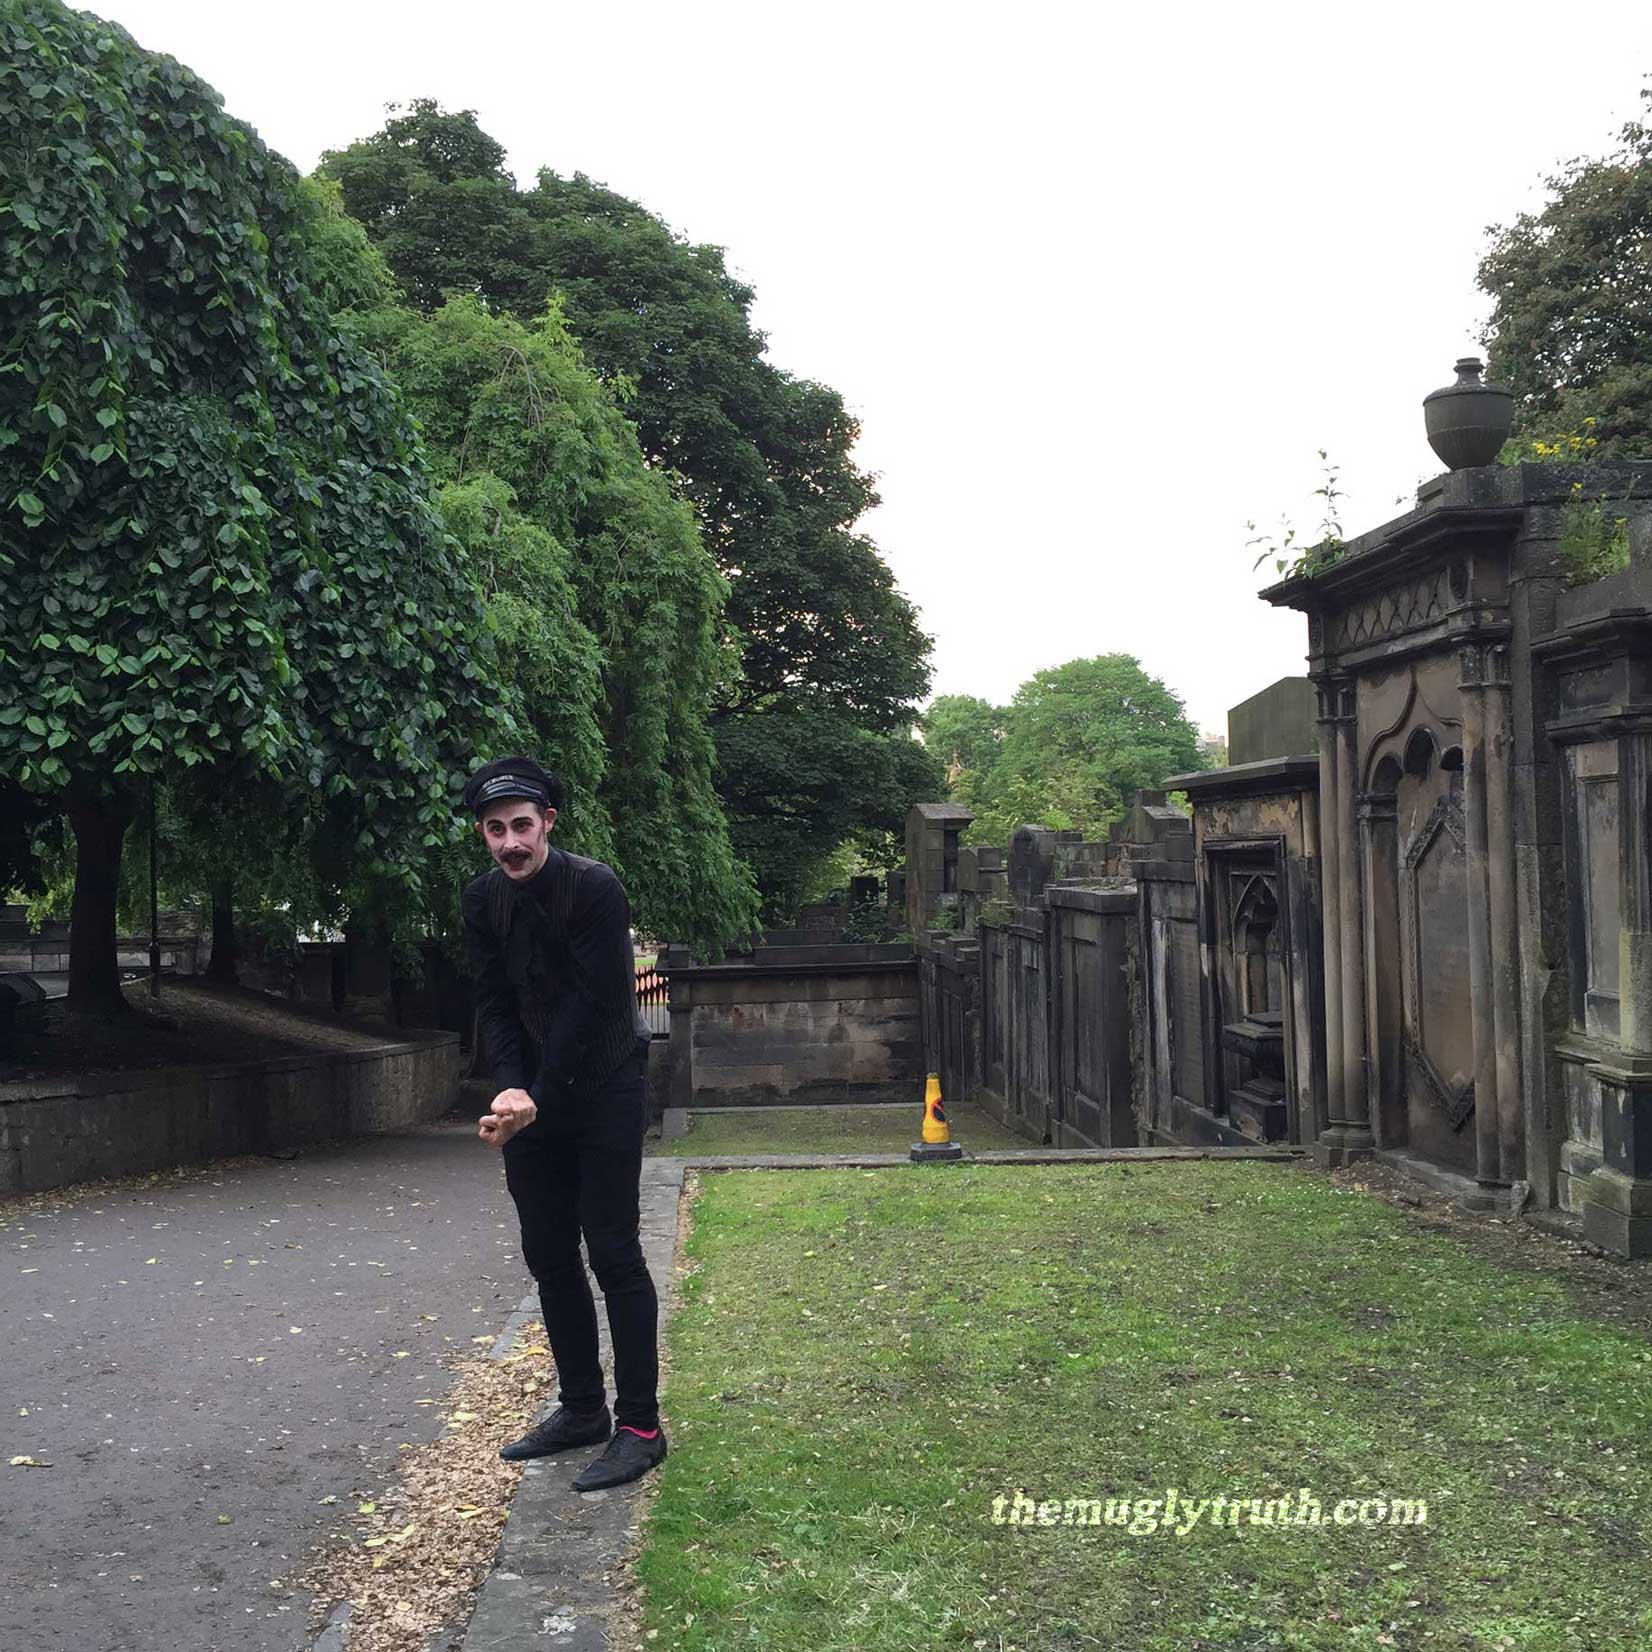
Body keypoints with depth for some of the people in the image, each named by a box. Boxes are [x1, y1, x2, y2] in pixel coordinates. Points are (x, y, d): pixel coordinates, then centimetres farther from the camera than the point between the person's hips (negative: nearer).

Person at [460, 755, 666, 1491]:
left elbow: (594, 1004, -20)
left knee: (611, 1251, -7)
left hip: (605, 1088, -6)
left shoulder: (595, 889, -17)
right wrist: (512, 1089, -15)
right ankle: (581, 1407, 21)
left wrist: (540, 1098, -20)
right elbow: (495, 1003, 0)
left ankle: (639, 1426, 0)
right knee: (547, 1253, 9)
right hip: (534, 1096, 6)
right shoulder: (482, 900, 1)